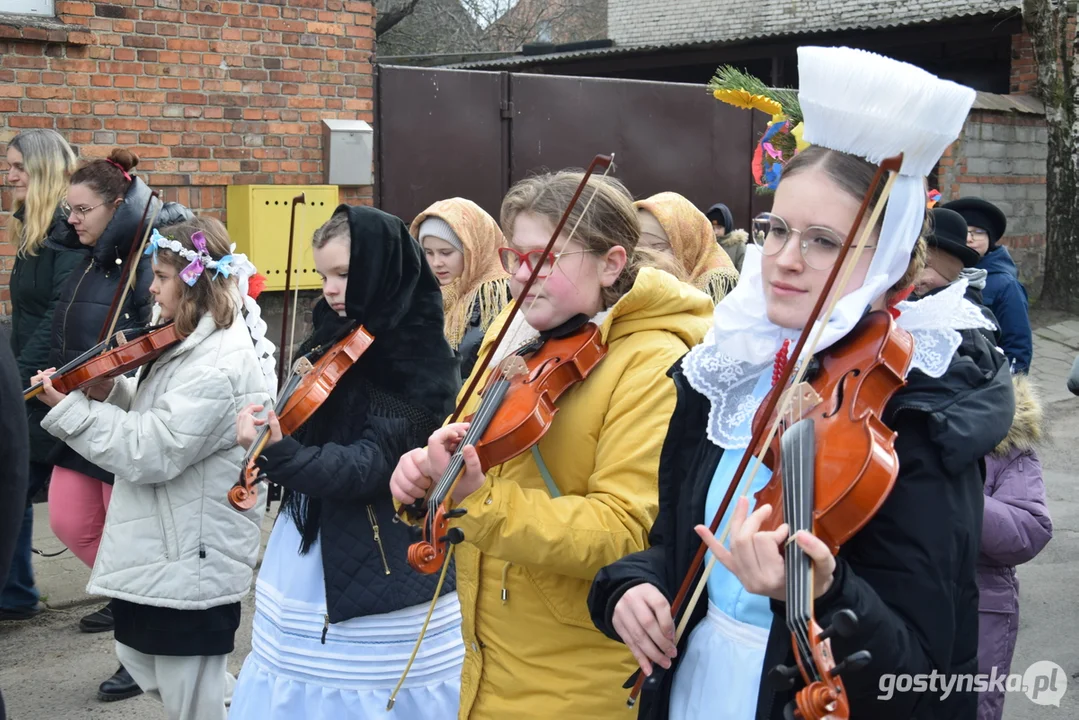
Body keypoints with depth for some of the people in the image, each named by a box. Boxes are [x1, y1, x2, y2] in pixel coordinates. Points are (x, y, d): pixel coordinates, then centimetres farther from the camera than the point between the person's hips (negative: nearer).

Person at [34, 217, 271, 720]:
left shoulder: (218, 367, -24)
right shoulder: (188, 344, 7)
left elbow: (150, 453, -25)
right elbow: (149, 420, 15)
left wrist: (70, 409, -19)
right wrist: (107, 392, -3)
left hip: (193, 558, -10)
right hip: (160, 546, 10)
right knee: (140, 659, 23)